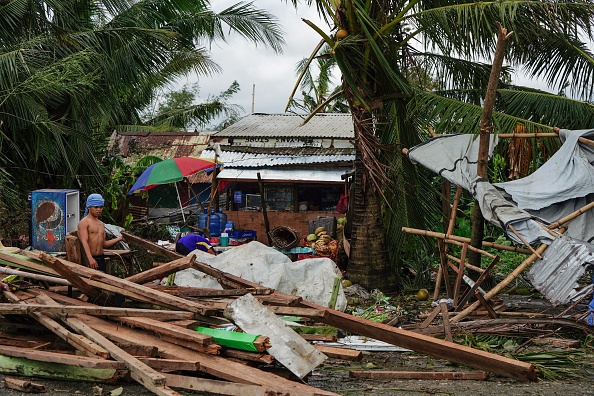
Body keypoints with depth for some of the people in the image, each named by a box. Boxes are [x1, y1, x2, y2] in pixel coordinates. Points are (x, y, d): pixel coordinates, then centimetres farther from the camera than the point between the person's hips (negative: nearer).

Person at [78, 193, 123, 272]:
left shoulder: (101, 224, 19)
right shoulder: (84, 222, -6)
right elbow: (84, 242, -19)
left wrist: (119, 238, 13)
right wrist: (90, 259, -33)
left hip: (101, 258, 8)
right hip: (88, 259, -7)